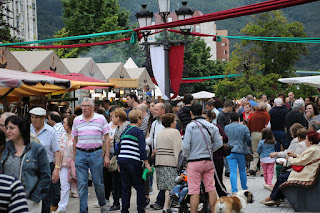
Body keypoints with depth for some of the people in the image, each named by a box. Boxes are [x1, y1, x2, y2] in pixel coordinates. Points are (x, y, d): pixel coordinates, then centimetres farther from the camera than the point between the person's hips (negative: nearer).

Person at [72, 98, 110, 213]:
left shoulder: (101, 119, 2)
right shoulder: (77, 120, 9)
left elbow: (106, 138, 2)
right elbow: (75, 139, 15)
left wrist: (107, 156, -3)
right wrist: (74, 157, 12)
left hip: (96, 153, -2)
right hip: (81, 154, 2)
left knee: (98, 182, 5)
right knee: (82, 184, 1)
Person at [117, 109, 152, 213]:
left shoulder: (125, 131, 15)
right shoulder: (139, 132, -6)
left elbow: (119, 148, 17)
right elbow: (142, 149, -13)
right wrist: (146, 164, -8)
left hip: (121, 160, 6)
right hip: (133, 162, -6)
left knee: (125, 187, 10)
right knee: (139, 187, 5)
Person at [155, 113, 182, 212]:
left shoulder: (160, 132, 18)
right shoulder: (175, 132, -6)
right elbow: (177, 149, -11)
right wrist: (179, 163, -12)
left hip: (159, 161, 7)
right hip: (170, 161, -7)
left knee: (166, 186, 9)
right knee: (170, 186, -7)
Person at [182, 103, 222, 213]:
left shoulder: (190, 126, -10)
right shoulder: (212, 126, 2)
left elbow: (185, 146, -13)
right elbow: (219, 144, 7)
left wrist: (186, 156, 7)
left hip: (194, 162, -4)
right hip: (209, 161, 4)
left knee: (194, 191, -1)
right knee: (211, 188, 12)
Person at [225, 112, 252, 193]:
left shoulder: (226, 128, 1)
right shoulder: (244, 127, -1)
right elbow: (248, 140, 1)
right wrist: (249, 145, 22)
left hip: (230, 151, 0)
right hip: (241, 151, 1)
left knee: (233, 171, -3)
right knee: (242, 170, 16)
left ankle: (234, 190, -10)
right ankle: (244, 187, 28)